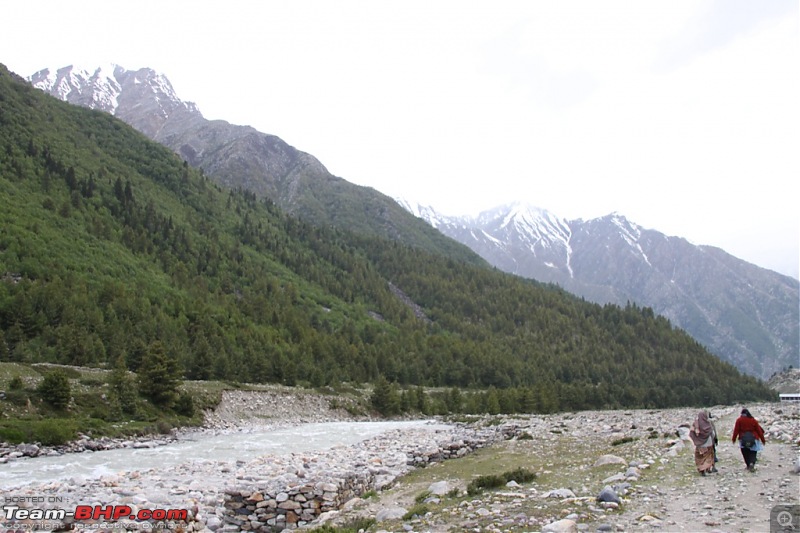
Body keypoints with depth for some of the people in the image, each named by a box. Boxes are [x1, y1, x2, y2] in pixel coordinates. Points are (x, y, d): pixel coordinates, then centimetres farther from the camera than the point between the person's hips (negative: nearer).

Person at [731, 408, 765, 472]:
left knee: (745, 453, 14)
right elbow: (759, 430, 6)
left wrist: (733, 439, 3)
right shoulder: (753, 420, 6)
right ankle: (752, 463, -21)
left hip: (743, 439, -1)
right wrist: (762, 439, 13)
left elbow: (736, 430, -4)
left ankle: (748, 465, 15)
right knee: (753, 453, 3)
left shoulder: (739, 420, 0)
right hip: (753, 439, 1)